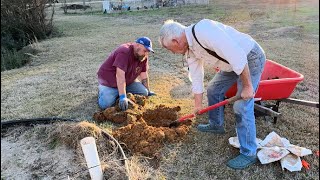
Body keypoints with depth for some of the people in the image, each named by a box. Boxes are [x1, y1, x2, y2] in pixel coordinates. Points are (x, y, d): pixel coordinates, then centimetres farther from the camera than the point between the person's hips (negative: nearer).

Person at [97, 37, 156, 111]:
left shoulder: (144, 56, -7)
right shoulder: (124, 52, -31)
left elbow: (144, 75, 0)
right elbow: (120, 76, -37)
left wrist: (148, 91, 1)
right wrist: (123, 97, -42)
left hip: (128, 81, 7)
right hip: (109, 81, -7)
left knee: (144, 93, -10)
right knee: (105, 104, -24)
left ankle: (119, 92, 9)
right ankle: (103, 90, 9)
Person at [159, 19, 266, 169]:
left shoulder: (203, 31, -32)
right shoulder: (189, 49, -1)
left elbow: (237, 56, -33)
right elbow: (196, 77, 8)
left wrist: (247, 86, -26)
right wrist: (198, 104, 15)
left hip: (250, 58, -9)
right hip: (232, 62, 9)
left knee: (242, 106, -11)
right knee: (213, 90, 16)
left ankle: (249, 154, 5)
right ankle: (216, 125, 36)